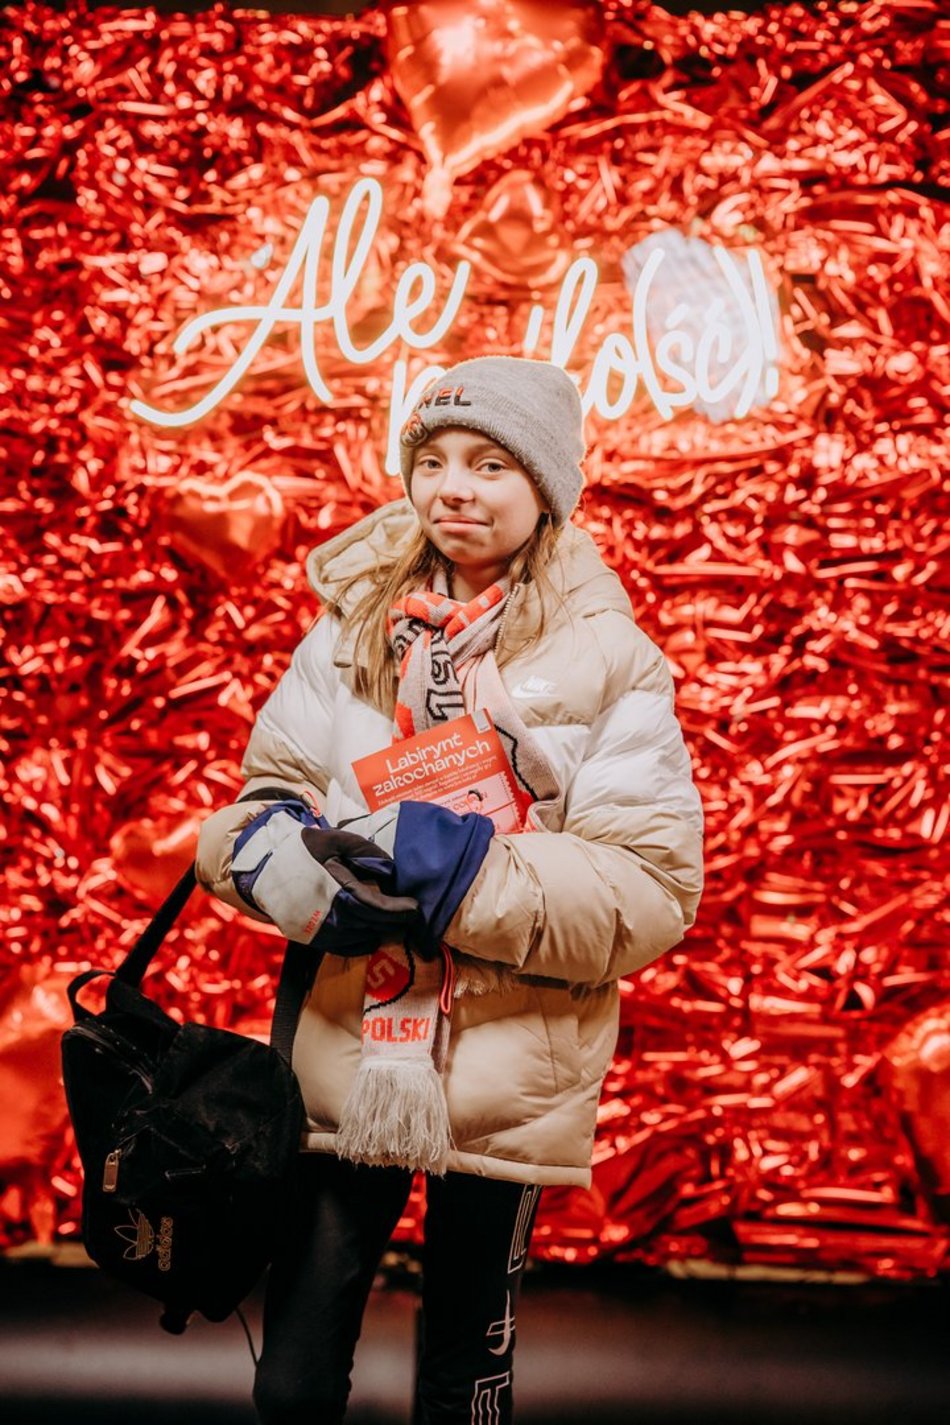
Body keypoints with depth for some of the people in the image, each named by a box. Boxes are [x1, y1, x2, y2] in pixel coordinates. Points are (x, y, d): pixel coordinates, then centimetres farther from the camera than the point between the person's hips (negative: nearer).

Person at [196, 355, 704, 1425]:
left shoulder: (608, 661, -6)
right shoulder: (353, 632, 5)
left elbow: (653, 889, -12)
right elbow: (261, 805, 6)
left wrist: (468, 872, -24)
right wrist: (286, 862, -17)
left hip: (506, 1082, -2)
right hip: (343, 1062, 2)